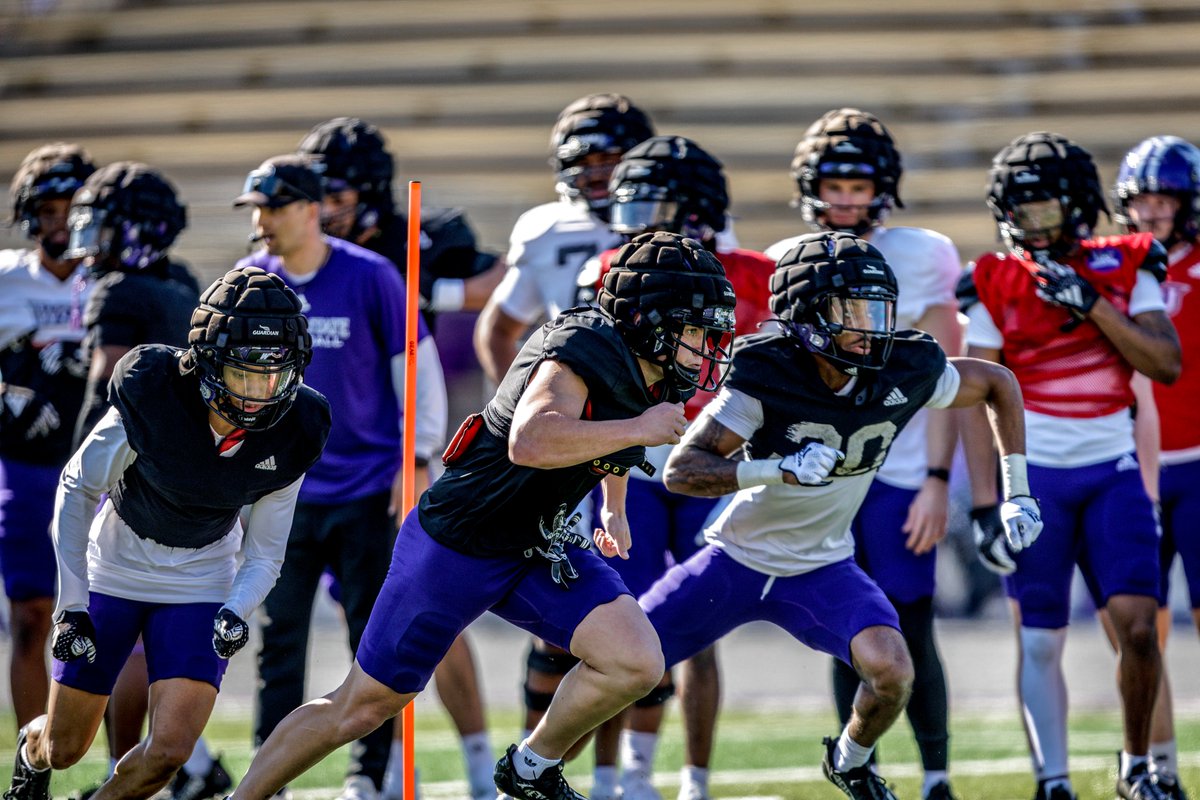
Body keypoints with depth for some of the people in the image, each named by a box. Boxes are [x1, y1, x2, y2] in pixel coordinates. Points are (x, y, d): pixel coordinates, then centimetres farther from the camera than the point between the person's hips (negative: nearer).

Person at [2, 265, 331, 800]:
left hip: (200, 585, 2)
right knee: (65, 749, 9)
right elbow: (77, 490, -12)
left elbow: (263, 555, -6)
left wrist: (235, 613, -26)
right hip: (114, 571, -1)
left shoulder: (289, 441, -19)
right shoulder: (148, 400, -28)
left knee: (169, 751, -14)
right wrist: (70, 605, -13)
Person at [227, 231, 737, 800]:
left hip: (539, 550, 7)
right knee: (361, 708, 4)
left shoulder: (648, 375, 0)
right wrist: (640, 430, -40)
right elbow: (531, 443, -47)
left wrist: (615, 510, 23)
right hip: (457, 545, -7)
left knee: (636, 663, -13)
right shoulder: (582, 352, -27)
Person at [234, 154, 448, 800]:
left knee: (372, 636, 1)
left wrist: (418, 460, -8)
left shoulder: (370, 277, -9)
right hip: (284, 493, 3)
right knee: (278, 638, 3)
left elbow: (418, 368, -3)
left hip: (367, 488, -3)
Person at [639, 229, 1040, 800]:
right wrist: (779, 469, -42)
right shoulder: (766, 373, -25)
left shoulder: (907, 371, -15)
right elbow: (682, 469, -29)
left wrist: (1016, 492, 0)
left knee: (891, 672, -22)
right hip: (737, 560, -2)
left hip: (821, 569, 2)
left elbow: (998, 385, 4)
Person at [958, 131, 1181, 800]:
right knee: (1040, 641, -3)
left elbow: (1167, 366, -7)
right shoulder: (996, 286, -1)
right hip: (1034, 475, -1)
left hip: (1113, 473, 1)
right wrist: (985, 503, -6)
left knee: (1137, 623, -8)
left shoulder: (1126, 270, 4)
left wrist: (1092, 303, -16)